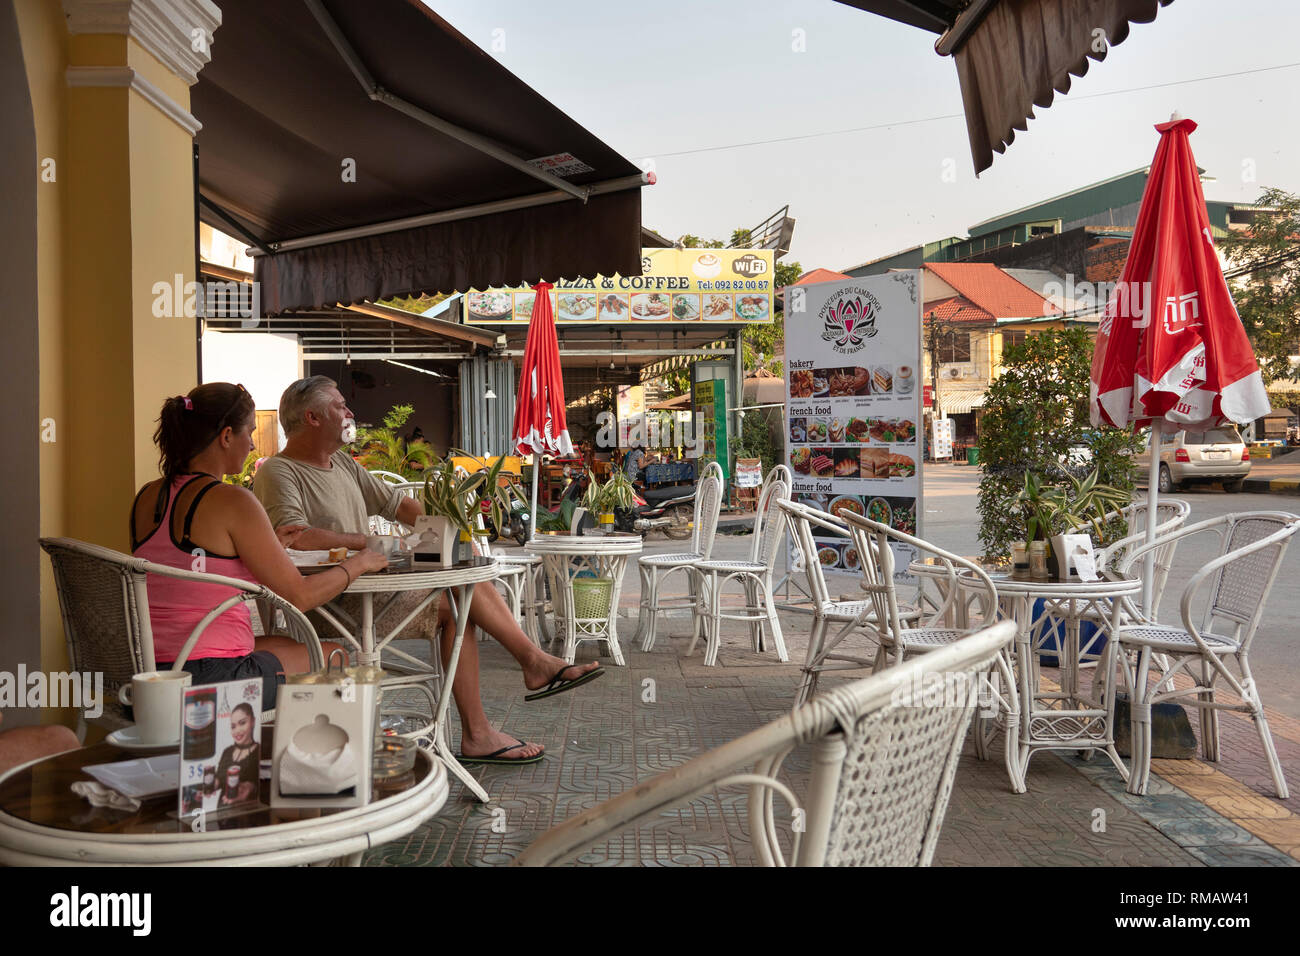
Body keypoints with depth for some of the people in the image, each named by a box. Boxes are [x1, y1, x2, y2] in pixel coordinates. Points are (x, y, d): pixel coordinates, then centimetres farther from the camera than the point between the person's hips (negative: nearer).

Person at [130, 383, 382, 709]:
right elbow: (298, 596, -12)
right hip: (211, 677, -8)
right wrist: (357, 564, 4)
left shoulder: (147, 497, 6)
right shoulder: (231, 500, -16)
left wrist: (266, 543, 22)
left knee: (285, 645, 30)